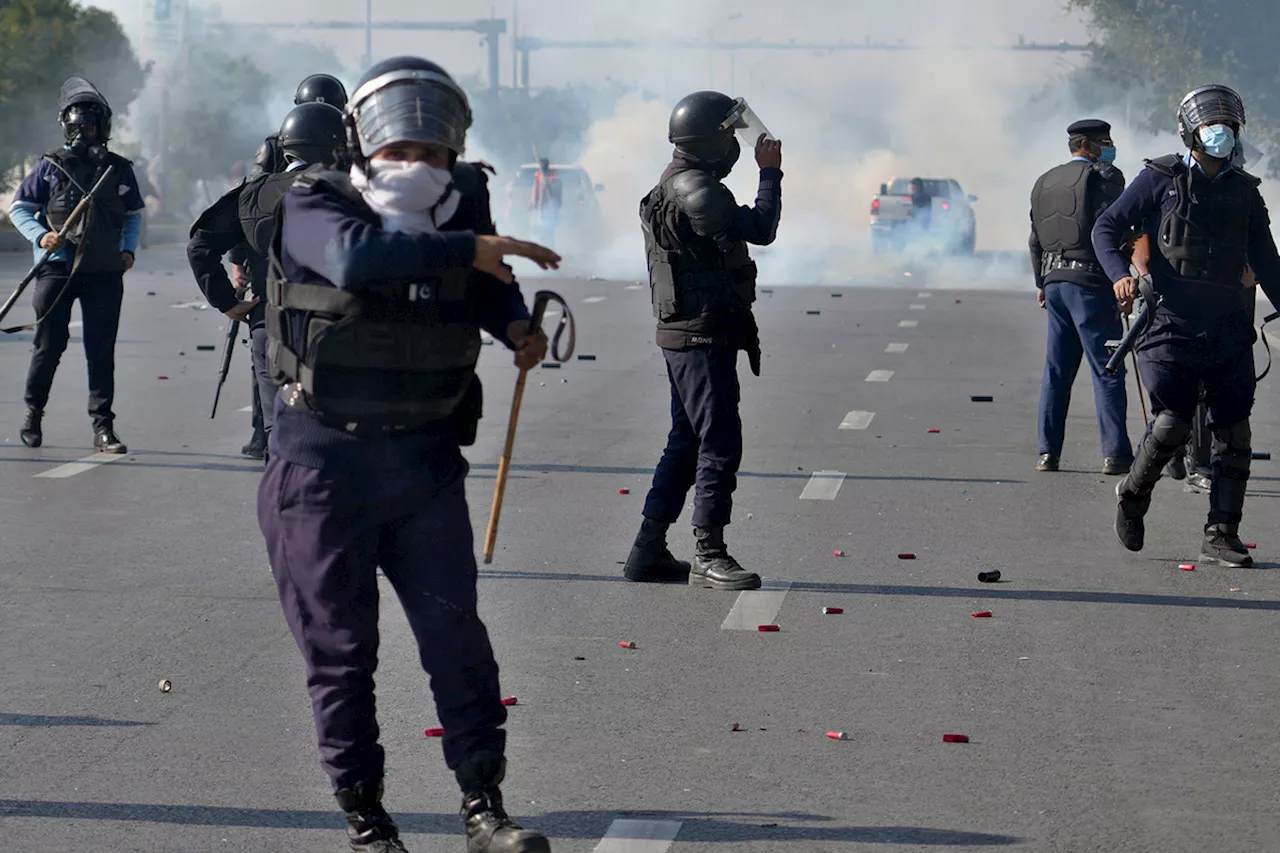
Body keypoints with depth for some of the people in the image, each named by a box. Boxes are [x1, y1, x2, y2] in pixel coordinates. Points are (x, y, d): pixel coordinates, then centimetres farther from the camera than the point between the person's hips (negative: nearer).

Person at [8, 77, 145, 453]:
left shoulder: (118, 169, 9)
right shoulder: (51, 167, 3)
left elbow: (134, 215, 19)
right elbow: (19, 207, 6)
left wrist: (128, 250, 3)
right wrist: (41, 236, -11)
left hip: (105, 273, 1)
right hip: (58, 269, -1)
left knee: (102, 350, 0)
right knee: (49, 345, 3)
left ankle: (103, 427, 2)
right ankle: (32, 414, 22)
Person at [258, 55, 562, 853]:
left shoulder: (462, 208, 5)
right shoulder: (313, 208, -11)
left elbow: (489, 287, 29)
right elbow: (357, 257, -36)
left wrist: (518, 324, 8)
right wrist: (474, 249, -35)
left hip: (425, 459, 3)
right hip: (325, 463, -3)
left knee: (456, 631, -2)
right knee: (341, 646, 5)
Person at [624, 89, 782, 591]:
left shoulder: (674, 185, 16)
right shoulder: (696, 191, -18)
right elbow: (761, 230, -21)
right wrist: (770, 173, -9)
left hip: (684, 335, 11)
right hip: (704, 337, -11)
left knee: (686, 442, 14)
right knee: (720, 443, -7)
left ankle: (648, 551, 18)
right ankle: (708, 557, -3)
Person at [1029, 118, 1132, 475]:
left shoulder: (1044, 182, 17)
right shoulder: (1104, 176, -5)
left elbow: (1036, 239, 19)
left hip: (1054, 282, 7)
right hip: (1090, 282, -7)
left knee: (1056, 371, 10)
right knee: (1106, 369, -5)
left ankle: (1048, 452, 9)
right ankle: (1115, 454, -7)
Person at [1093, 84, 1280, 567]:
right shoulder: (1161, 180, 3)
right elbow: (1106, 228, 0)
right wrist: (1120, 275, -17)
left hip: (1227, 329, 4)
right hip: (1169, 323, -4)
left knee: (1234, 434, -1)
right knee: (1173, 422, -14)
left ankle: (1221, 537, 5)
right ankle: (1133, 495, 14)